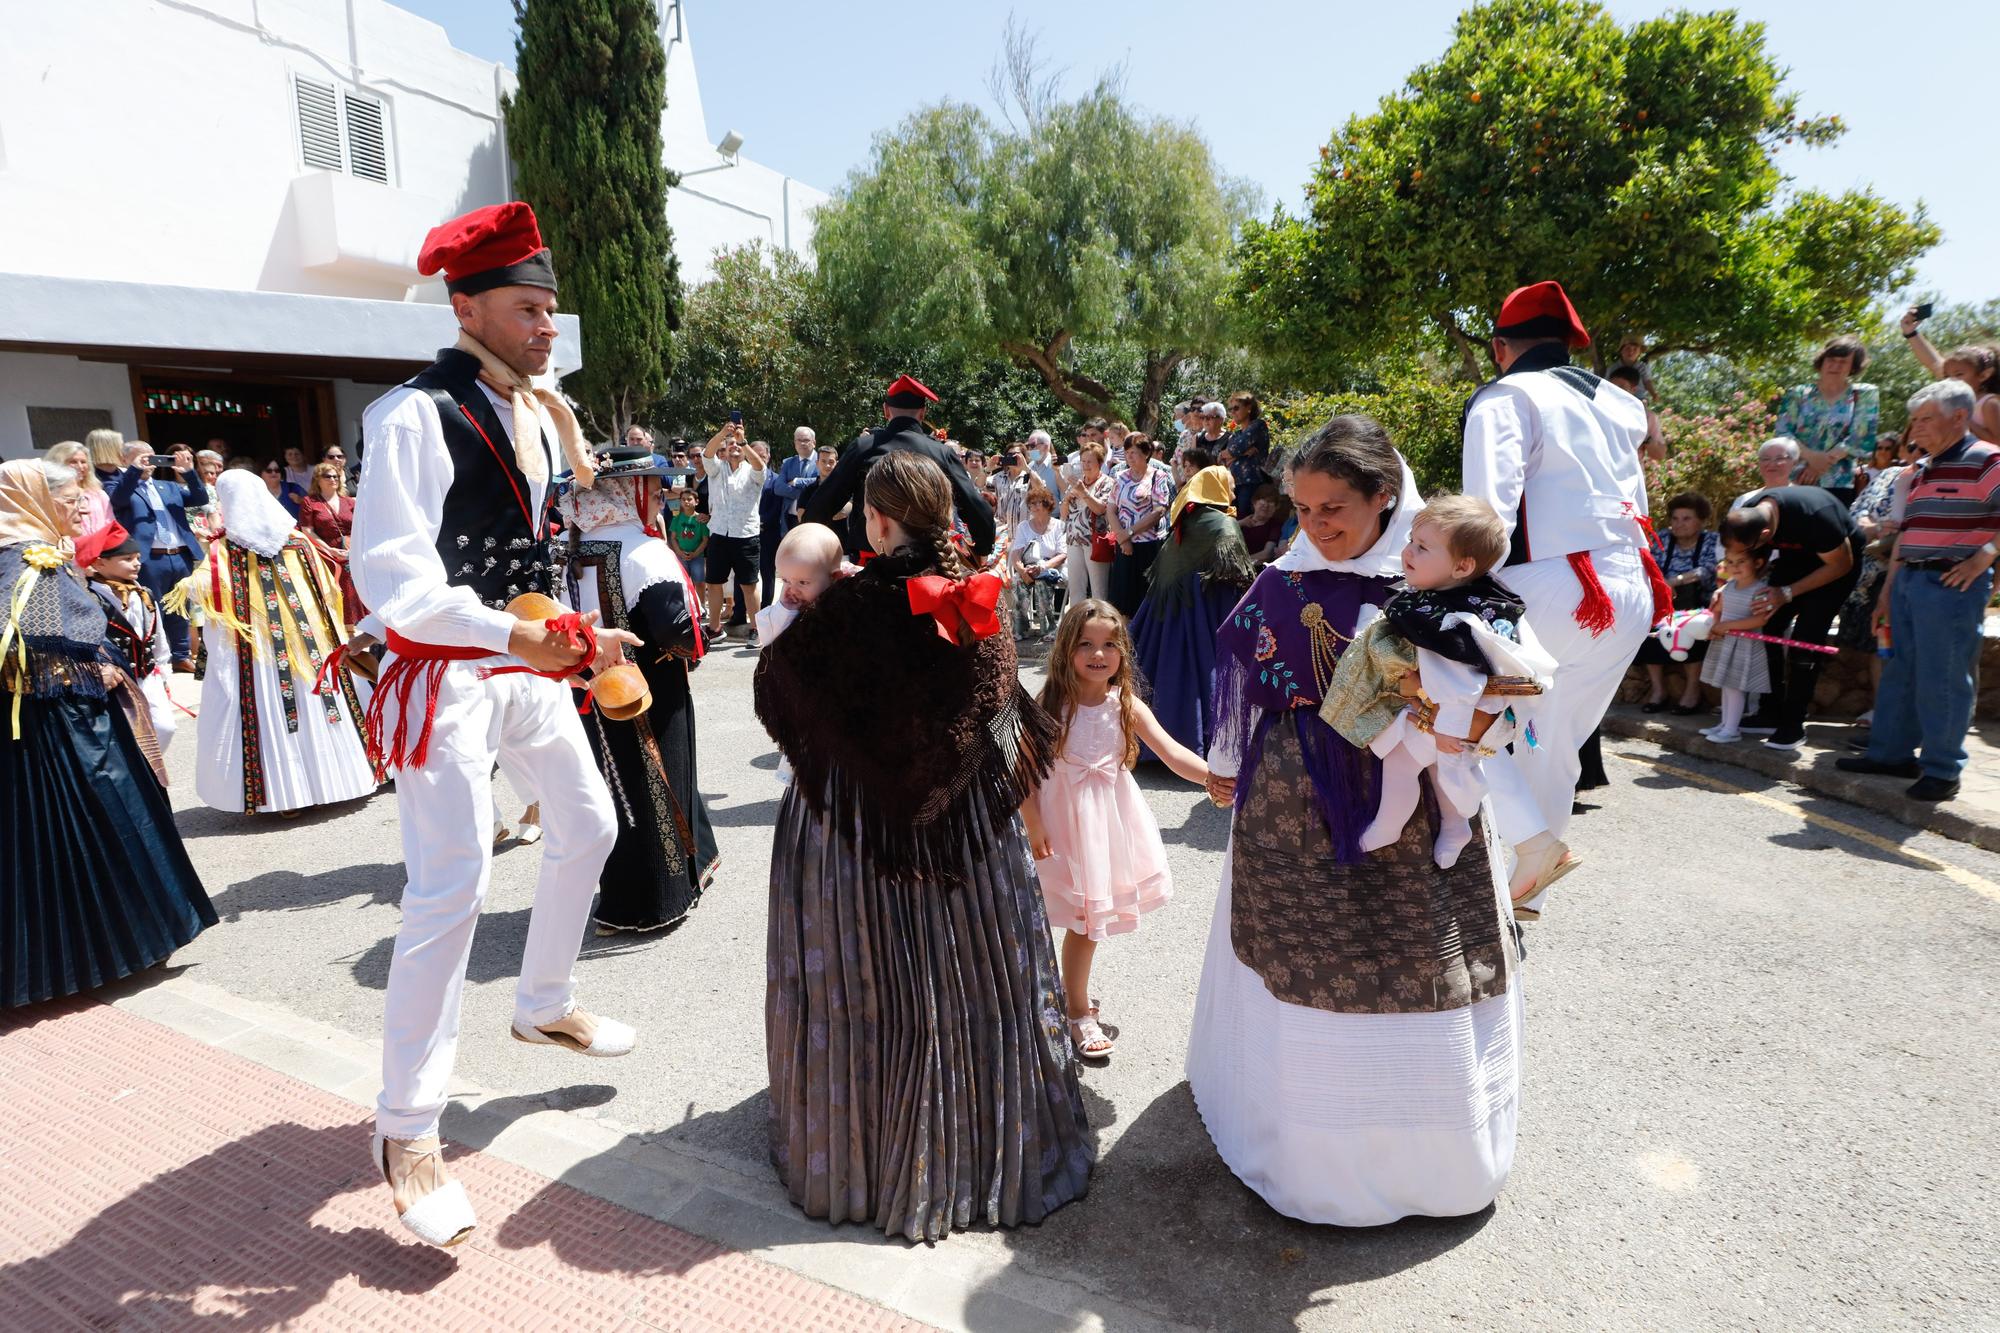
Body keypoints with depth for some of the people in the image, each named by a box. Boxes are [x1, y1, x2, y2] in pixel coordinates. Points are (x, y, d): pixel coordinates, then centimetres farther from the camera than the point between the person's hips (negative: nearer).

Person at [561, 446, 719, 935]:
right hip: (651, 696, -7)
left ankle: (618, 893, 35)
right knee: (656, 782, 5)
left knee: (618, 782, 19)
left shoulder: (579, 552, 4)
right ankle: (653, 902, 17)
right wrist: (691, 649, -6)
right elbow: (678, 628, -25)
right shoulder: (645, 552, -19)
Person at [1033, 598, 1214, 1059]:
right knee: (1084, 920, 5)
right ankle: (1078, 1010, 27)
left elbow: (1172, 752, -17)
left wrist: (1214, 776, -34)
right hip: (1067, 818, -3)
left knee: (1094, 917, 13)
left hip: (1112, 817, 3)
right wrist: (1033, 826, -14)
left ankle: (1074, 991, 40)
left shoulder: (1126, 705, -6)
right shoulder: (1051, 705, -12)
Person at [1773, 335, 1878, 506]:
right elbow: (1782, 432, 0)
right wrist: (1812, 457, -14)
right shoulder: (1798, 394, 11)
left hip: (1839, 484, 0)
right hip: (1796, 482, 0)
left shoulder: (1865, 395, 10)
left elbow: (1860, 438, 0)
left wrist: (1825, 461, -11)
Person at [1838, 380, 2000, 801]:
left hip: (1951, 583, -9)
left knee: (1943, 679, -4)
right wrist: (1887, 593, 19)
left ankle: (1942, 770, 5)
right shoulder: (1922, 470, 17)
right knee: (1899, 670, 13)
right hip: (1908, 580, 9)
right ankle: (1892, 752, 23)